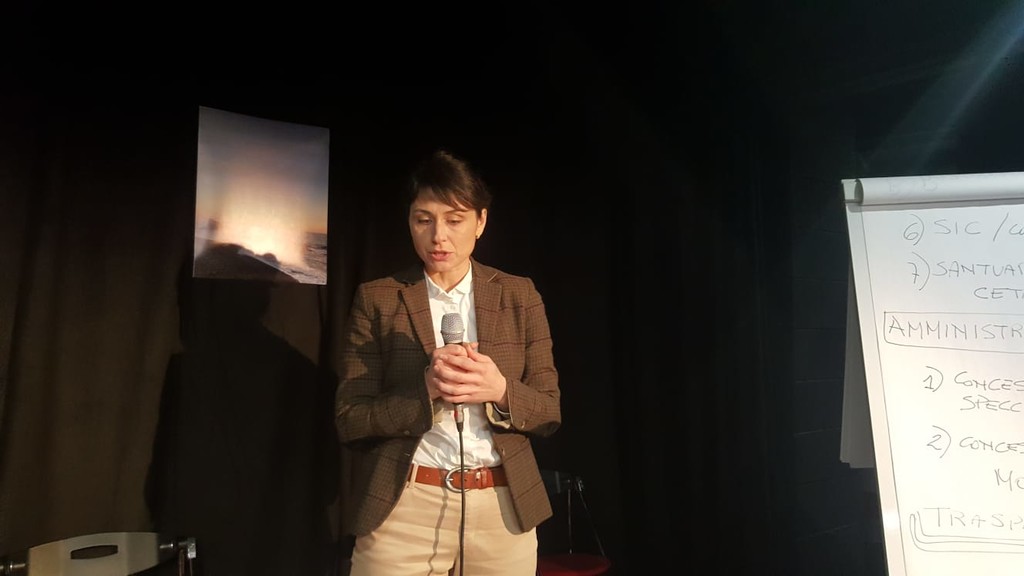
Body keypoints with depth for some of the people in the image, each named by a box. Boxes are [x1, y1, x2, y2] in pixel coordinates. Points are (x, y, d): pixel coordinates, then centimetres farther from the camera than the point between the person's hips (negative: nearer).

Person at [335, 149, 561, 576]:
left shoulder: (519, 295, 2)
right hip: (402, 510, -1)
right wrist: (425, 389, -19)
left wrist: (500, 390, -17)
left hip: (503, 510, 2)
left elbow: (549, 411, 3)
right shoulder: (376, 299, -1)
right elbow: (349, 420, -3)